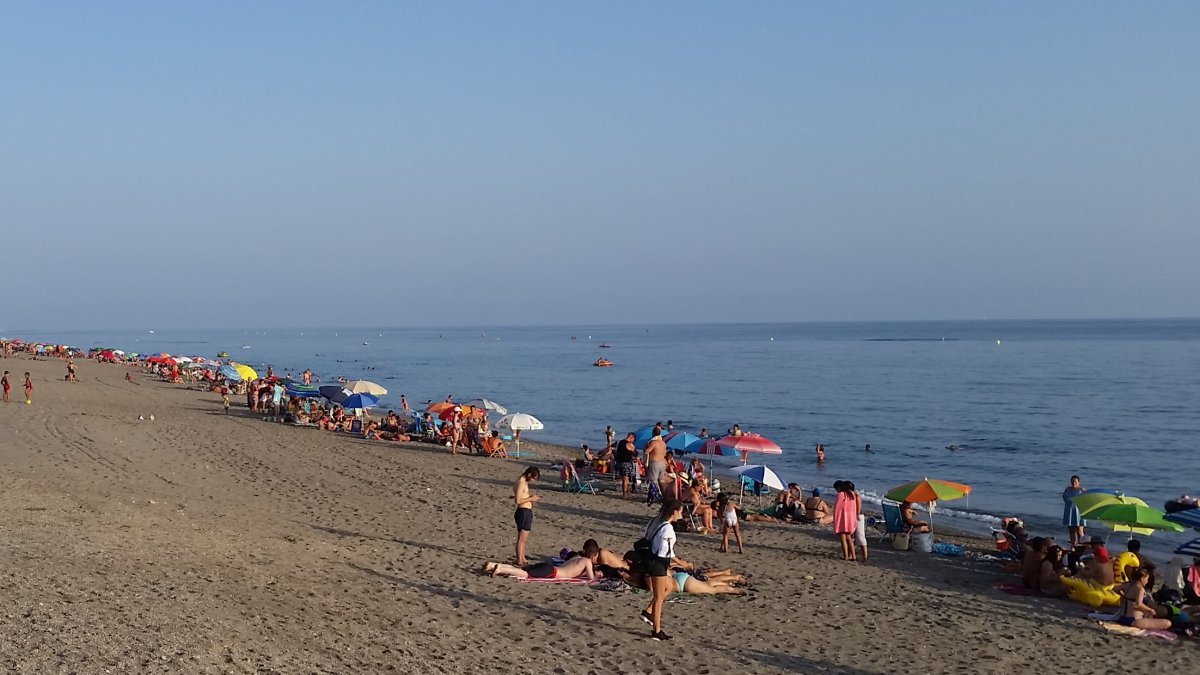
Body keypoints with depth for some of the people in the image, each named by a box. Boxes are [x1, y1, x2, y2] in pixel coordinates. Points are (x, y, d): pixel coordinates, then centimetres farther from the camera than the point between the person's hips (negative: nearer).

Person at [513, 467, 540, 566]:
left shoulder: (524, 482, 14)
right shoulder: (521, 483, -17)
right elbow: (517, 500, -23)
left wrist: (530, 498, 10)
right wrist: (530, 499, -14)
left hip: (527, 513, 11)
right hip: (523, 512, -11)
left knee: (523, 539, 18)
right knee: (521, 538, -6)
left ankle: (522, 559, 27)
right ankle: (519, 562, -3)